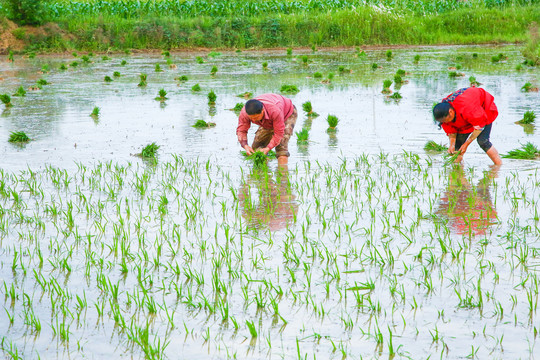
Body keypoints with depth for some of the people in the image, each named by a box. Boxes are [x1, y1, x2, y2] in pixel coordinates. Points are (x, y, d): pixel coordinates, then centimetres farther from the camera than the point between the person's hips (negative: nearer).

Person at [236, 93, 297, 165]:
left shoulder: (275, 111, -46)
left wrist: (267, 148, -46)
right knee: (257, 146, -2)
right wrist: (245, 146, -39)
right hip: (268, 122, 6)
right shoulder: (244, 112, -33)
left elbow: (278, 133, -38)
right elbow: (241, 130, -22)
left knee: (281, 145, -25)